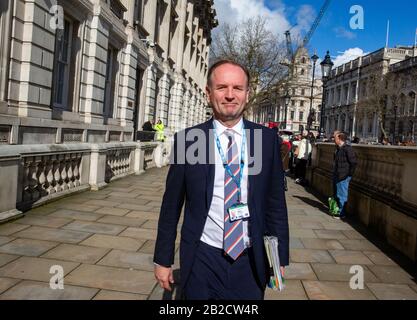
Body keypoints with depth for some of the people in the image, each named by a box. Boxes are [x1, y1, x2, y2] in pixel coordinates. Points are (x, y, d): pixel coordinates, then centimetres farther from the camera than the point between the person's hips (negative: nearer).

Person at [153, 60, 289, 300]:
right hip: (202, 259, -1)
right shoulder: (187, 139, -6)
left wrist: (281, 257, 4)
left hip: (251, 262, 2)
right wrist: (163, 260, 2)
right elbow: (171, 205, -1)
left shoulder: (267, 139, -3)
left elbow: (276, 201, 2)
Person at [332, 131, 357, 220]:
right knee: (336, 195, 17)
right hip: (336, 175, 9)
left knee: (341, 196, -2)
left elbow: (354, 162, -18)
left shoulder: (347, 148, -16)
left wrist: (349, 175, -15)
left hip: (343, 177, -9)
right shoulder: (338, 148, 12)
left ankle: (341, 213, 8)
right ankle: (337, 210, 30)